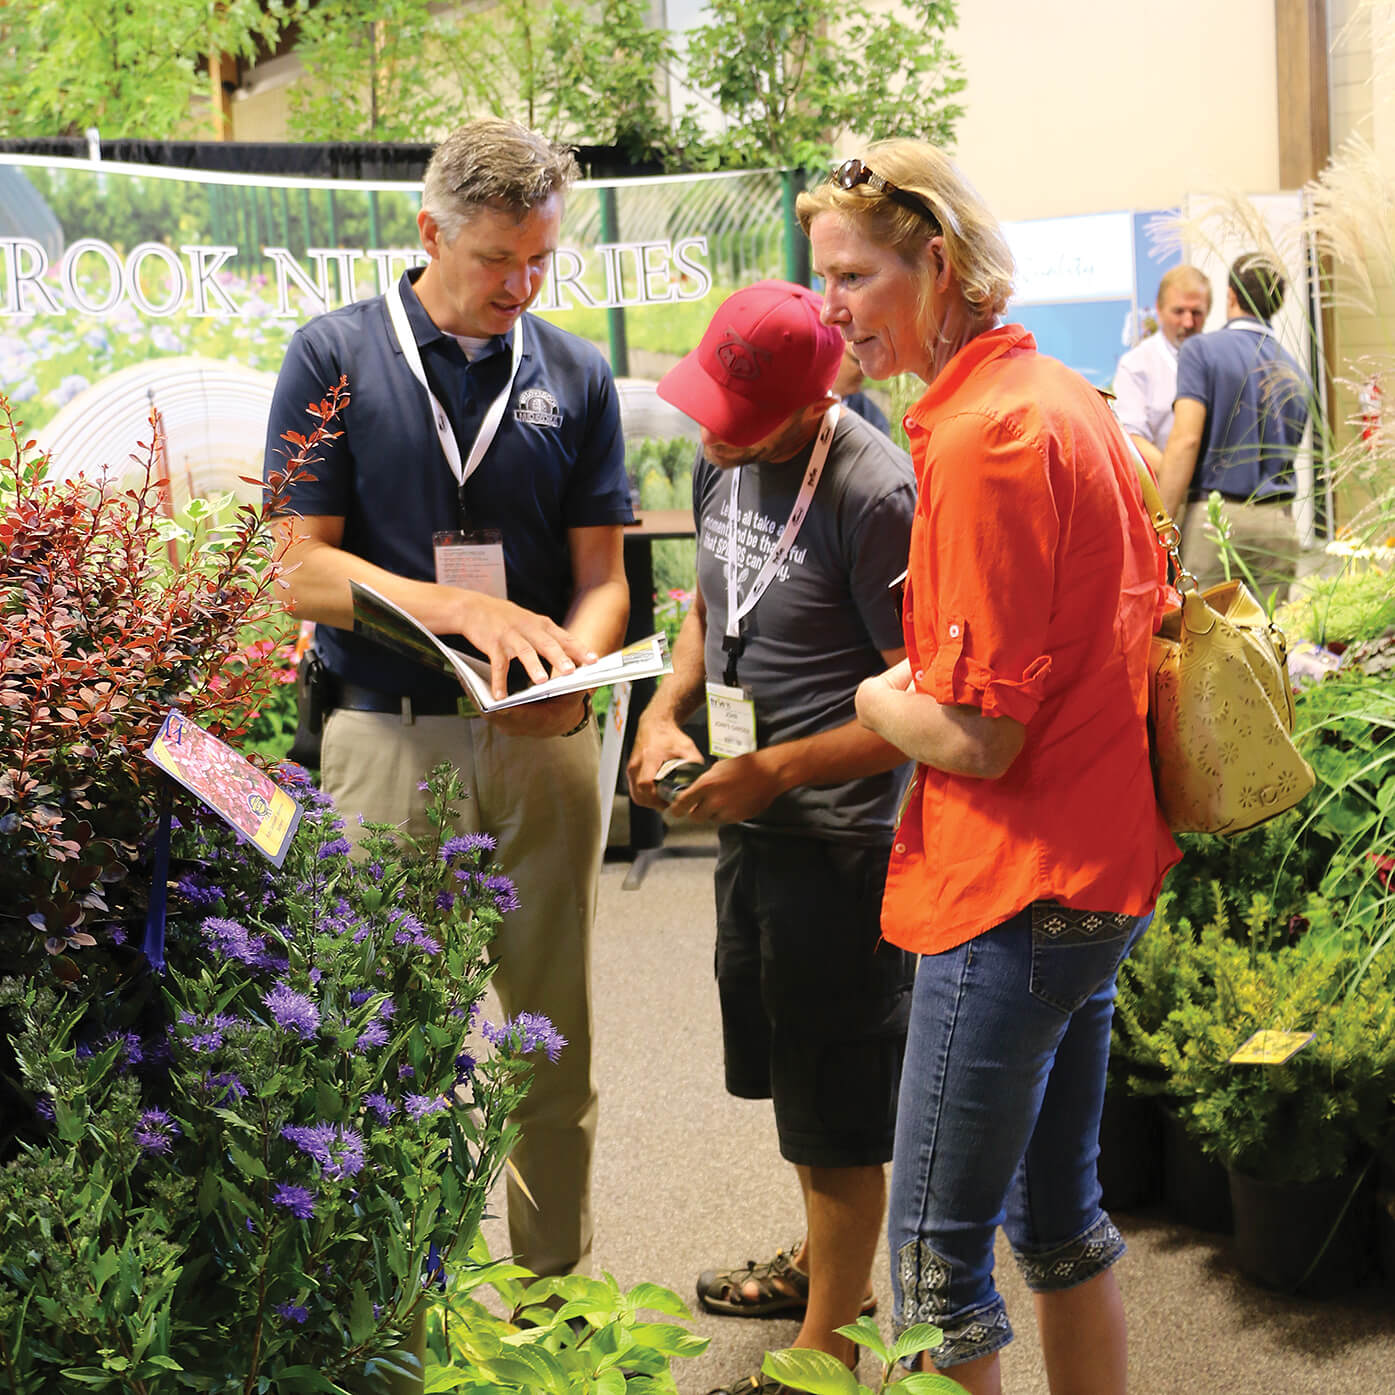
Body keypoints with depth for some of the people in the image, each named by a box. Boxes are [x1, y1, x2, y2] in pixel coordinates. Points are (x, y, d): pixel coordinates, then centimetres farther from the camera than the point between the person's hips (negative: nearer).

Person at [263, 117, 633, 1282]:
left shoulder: (575, 375, 8)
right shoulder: (336, 356, 0)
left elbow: (601, 574, 8)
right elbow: (302, 567, -4)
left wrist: (575, 662, -14)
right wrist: (459, 607, -18)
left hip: (544, 740, 3)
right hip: (389, 736, -2)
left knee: (555, 1036, 9)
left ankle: (558, 1282, 24)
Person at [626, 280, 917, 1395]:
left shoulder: (873, 494, -24)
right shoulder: (721, 463, 2)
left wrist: (772, 772, -22)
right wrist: (666, 709, 2)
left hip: (839, 834, -9)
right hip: (750, 815, 9)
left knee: (837, 1100, 5)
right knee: (787, 1064, 24)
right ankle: (826, 1261, 46)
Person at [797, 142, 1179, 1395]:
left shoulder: (982, 436, -20)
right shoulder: (1064, 398, 9)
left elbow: (976, 738, -22)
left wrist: (875, 698, -2)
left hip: (1015, 892, -10)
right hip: (1102, 865, 10)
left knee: (938, 1254, 1)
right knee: (1059, 1211, 21)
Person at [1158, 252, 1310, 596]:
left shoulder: (1202, 351, -4)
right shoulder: (1295, 373, 13)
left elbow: (1185, 439, -13)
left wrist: (1159, 528, -13)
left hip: (1214, 516, -5)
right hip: (1278, 523, 5)